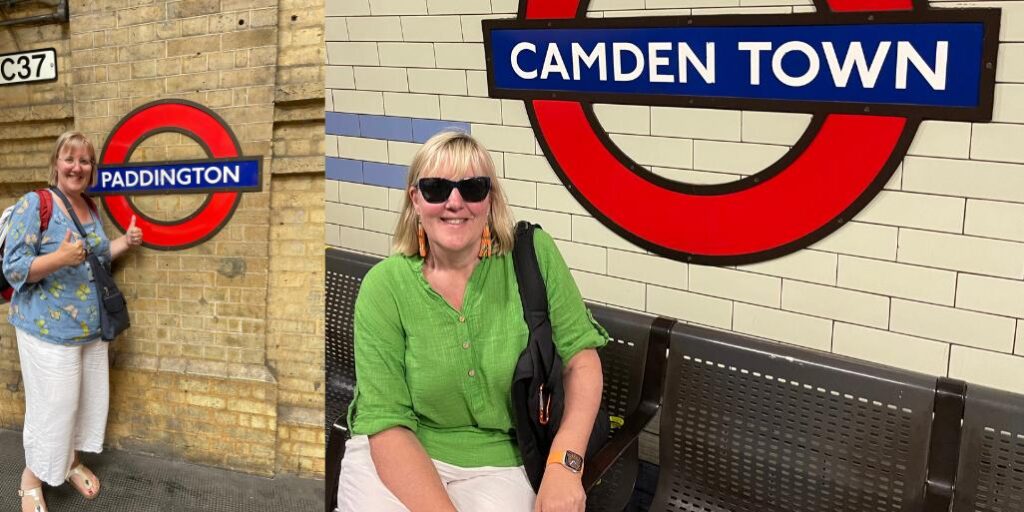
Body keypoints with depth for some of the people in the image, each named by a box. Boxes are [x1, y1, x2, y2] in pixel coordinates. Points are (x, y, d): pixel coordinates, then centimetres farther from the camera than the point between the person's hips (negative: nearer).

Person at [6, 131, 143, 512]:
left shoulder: (90, 208, 9)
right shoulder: (34, 204, -13)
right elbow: (13, 269, -16)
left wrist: (125, 242, 6)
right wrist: (60, 258, -30)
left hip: (91, 328, 7)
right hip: (48, 328, -7)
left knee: (89, 399, 15)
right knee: (53, 406, -2)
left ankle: (73, 463, 35)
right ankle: (32, 480, 18)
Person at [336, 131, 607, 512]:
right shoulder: (384, 287, -11)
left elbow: (581, 357, -4)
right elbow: (387, 424, -12)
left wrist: (564, 464, -17)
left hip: (495, 462, 1)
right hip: (396, 457, 0)